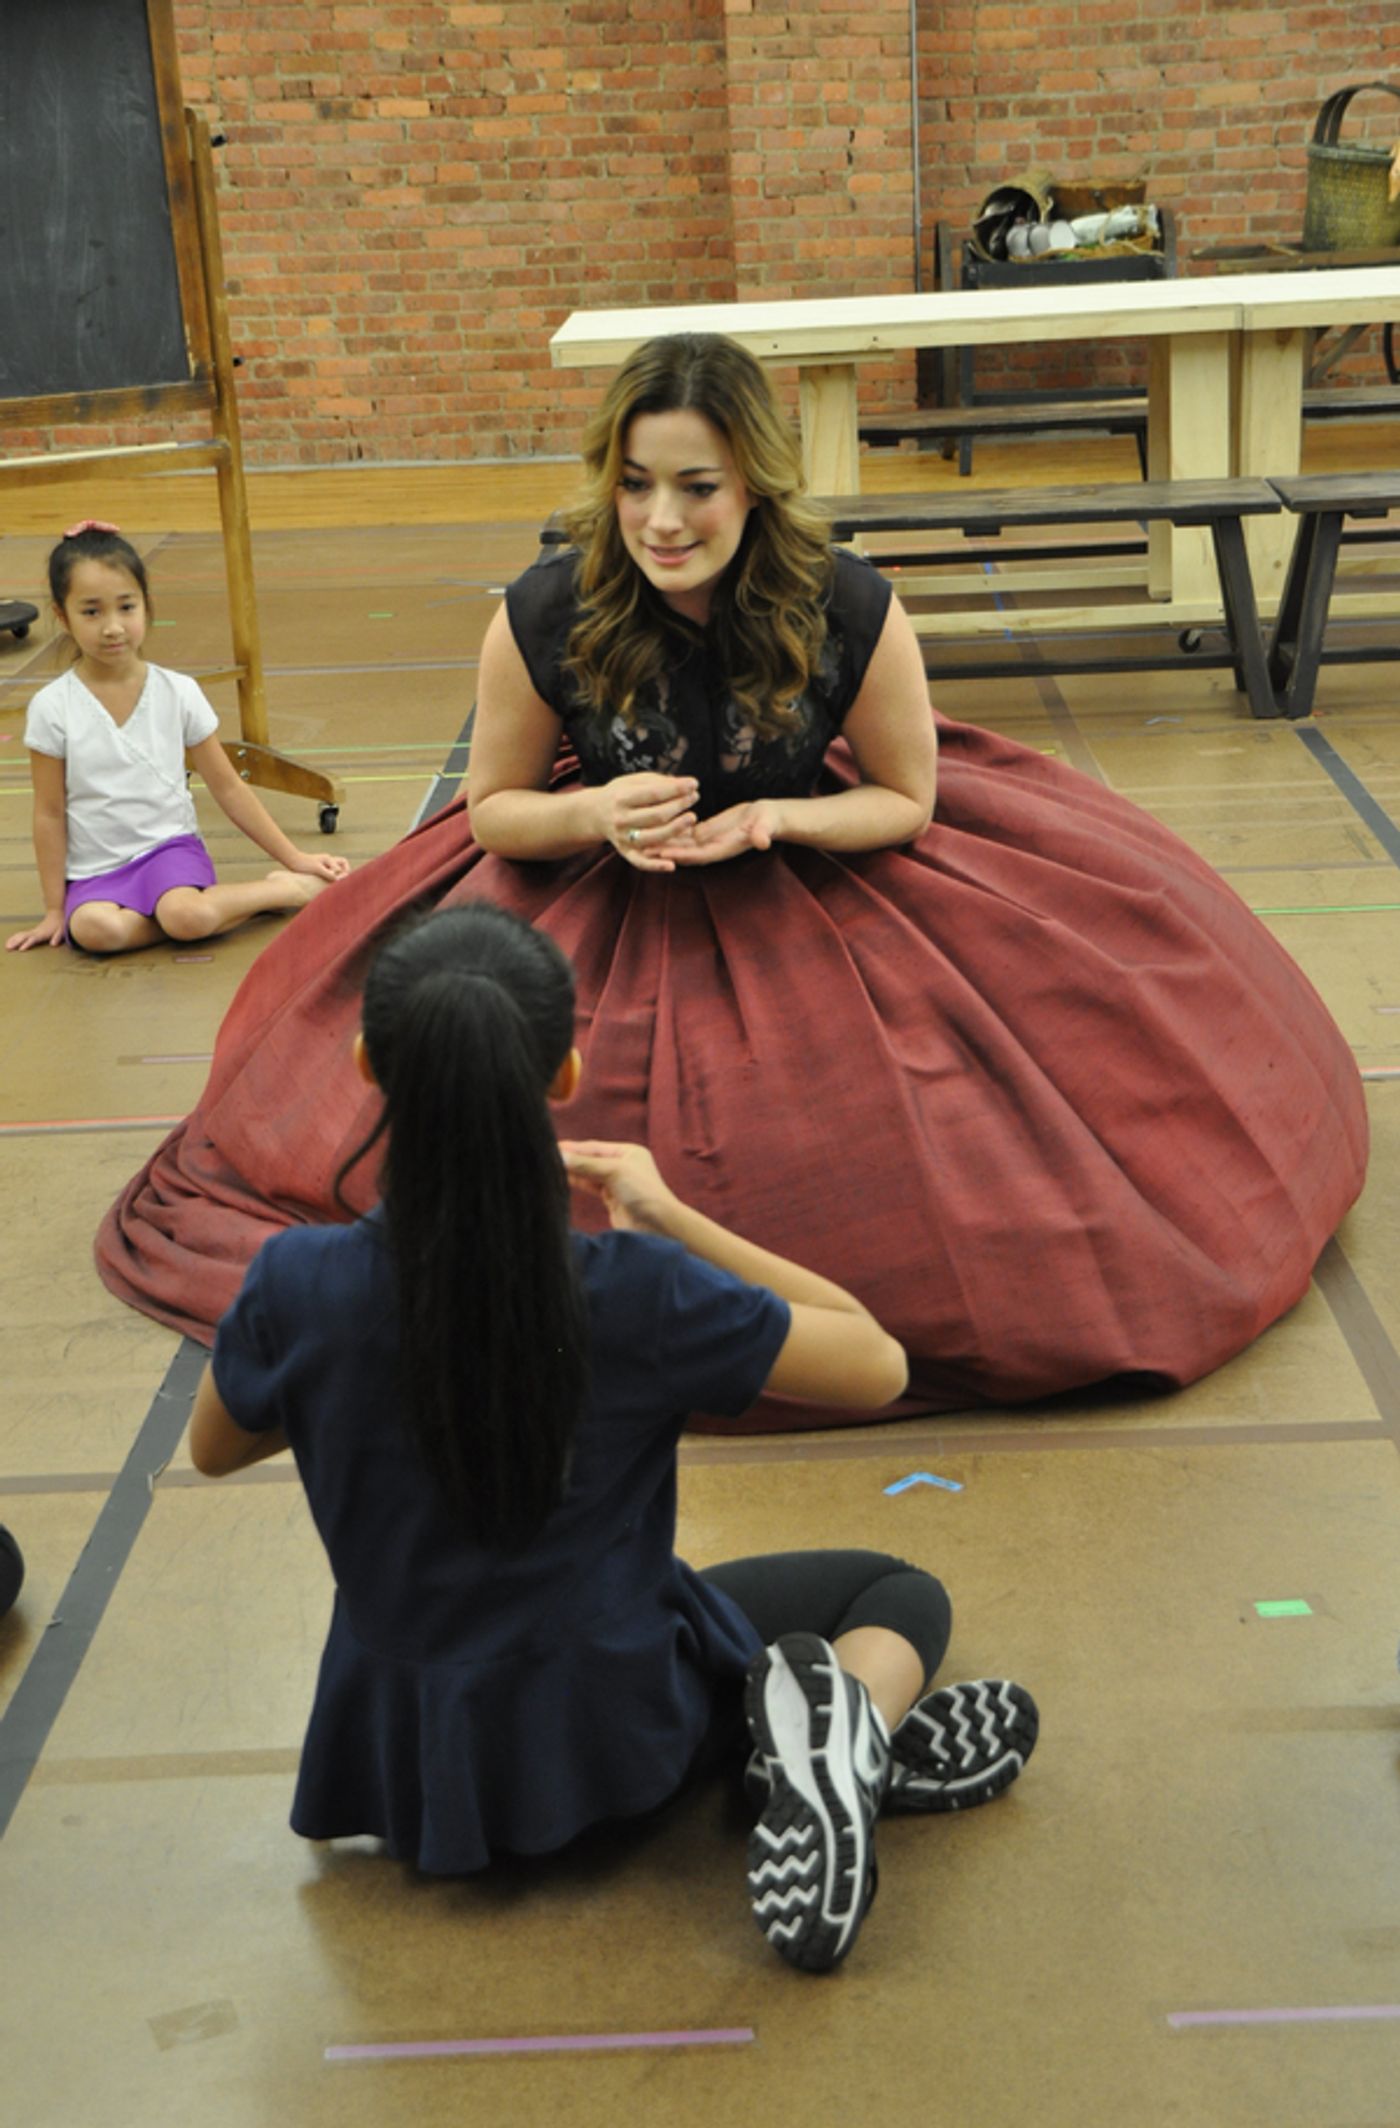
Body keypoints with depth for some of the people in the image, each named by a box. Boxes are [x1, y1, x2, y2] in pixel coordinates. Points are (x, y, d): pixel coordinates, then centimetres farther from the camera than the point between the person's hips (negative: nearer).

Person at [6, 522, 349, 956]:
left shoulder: (178, 693, -3)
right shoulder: (52, 708, -7)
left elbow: (227, 787, 6)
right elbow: (49, 814, 0)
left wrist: (294, 858, 5)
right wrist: (54, 910, 2)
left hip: (170, 846, 0)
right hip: (94, 872, 0)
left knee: (185, 916, -35)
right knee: (94, 929, -35)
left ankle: (289, 887, -9)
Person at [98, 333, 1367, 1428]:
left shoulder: (851, 615, -24)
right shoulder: (545, 619, -23)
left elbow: (908, 800, -7)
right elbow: (492, 807, -6)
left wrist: (779, 818, -28)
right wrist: (594, 814, -28)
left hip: (815, 879, 0)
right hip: (598, 913, 1)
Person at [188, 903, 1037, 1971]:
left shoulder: (296, 1287, -19)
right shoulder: (635, 1291, -26)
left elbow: (213, 1449, 3)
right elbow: (878, 1365, -11)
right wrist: (669, 1219, -10)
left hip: (402, 1761, 2)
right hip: (610, 1739, -1)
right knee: (901, 1592, 21)